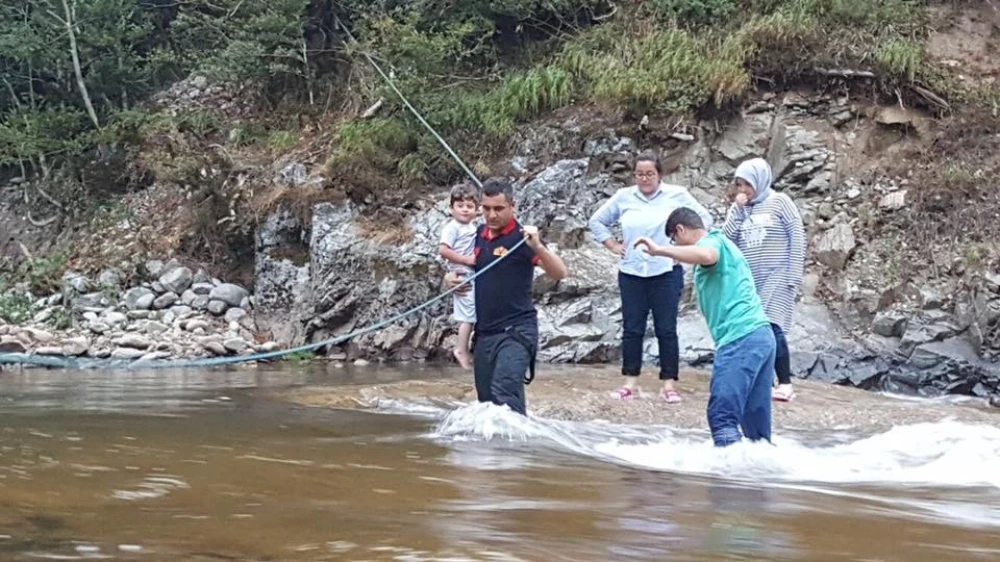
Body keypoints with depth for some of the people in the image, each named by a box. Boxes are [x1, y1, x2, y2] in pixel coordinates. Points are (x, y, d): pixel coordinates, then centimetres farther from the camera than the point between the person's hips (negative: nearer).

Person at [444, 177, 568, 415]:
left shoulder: (521, 238, -9)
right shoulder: (478, 237, 11)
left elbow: (560, 273, -18)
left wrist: (537, 247, -36)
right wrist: (451, 277, 4)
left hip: (516, 331, -7)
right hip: (484, 332, 7)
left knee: (504, 392, -24)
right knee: (487, 401, 11)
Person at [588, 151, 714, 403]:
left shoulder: (677, 195, -1)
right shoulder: (624, 197, 6)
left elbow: (704, 219, 5)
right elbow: (597, 221, 16)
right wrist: (613, 245, 6)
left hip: (666, 273, -2)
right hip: (631, 274, 2)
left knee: (666, 330, 1)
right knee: (632, 329, 5)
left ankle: (669, 384, 5)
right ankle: (630, 381, 13)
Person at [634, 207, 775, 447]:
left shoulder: (711, 242, -2)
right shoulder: (723, 246, 29)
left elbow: (705, 255, -27)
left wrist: (660, 250, -25)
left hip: (740, 338, -10)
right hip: (762, 335, 10)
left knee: (723, 415, -15)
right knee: (756, 422, 8)